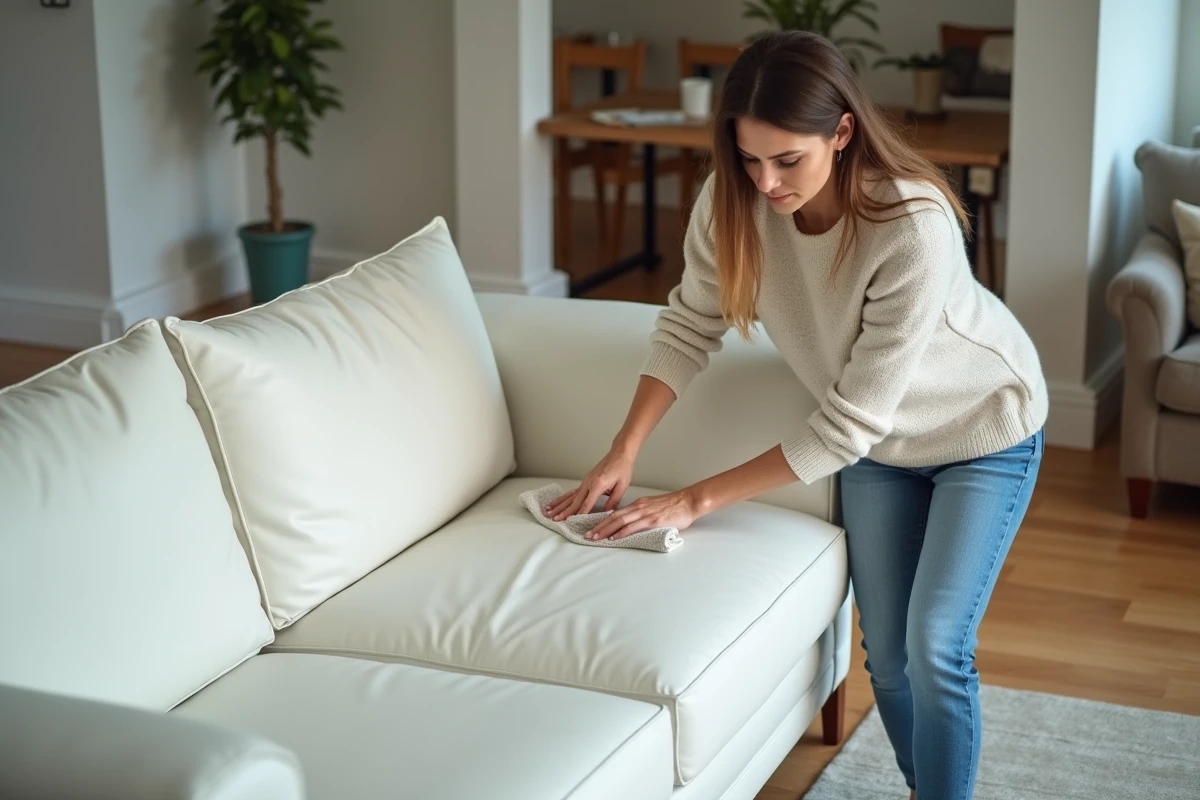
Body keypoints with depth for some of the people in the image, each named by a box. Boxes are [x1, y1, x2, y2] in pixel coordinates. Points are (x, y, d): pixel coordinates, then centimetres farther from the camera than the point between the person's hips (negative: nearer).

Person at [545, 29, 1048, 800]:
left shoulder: (914, 228, -38)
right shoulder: (733, 199, -24)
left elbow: (850, 421, -33)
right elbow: (690, 324, -8)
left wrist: (699, 500, -31)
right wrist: (622, 454, -19)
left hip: (983, 429, -4)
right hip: (879, 443, 5)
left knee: (935, 648, -12)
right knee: (885, 653, 6)